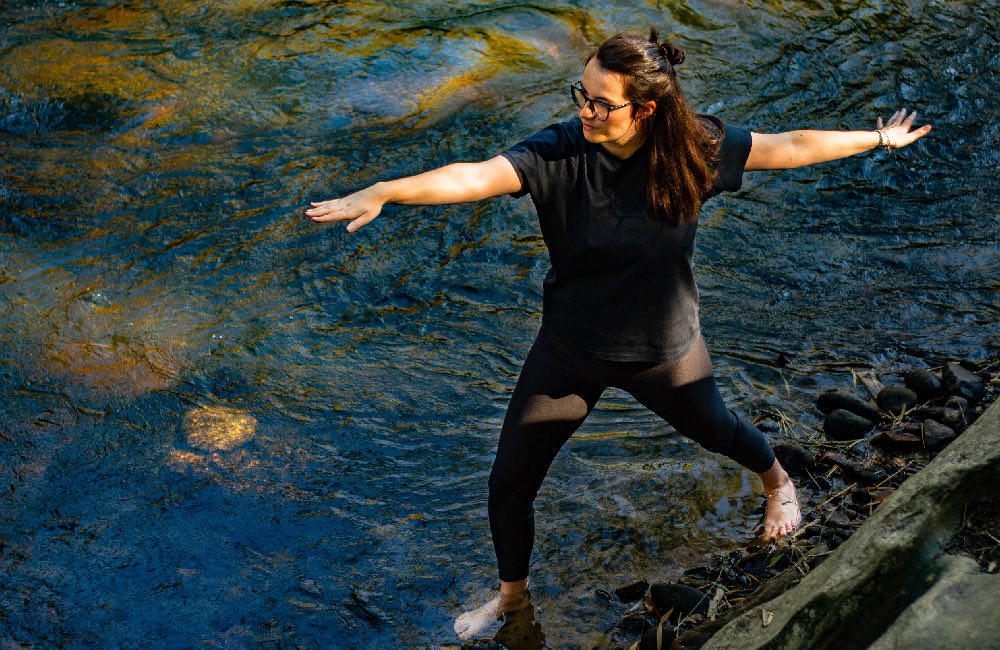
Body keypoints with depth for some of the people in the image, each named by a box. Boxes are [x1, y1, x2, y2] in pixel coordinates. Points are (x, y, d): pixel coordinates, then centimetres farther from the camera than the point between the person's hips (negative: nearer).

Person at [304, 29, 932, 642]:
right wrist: (382, 191, -56)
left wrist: (880, 138, 1)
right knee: (509, 484, 6)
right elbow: (476, 176, -41)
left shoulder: (692, 147, -20)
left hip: (664, 347, 1)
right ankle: (512, 594, 37)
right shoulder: (559, 151, -25)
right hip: (571, 350, 0)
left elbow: (789, 147, -8)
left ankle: (778, 481, 65)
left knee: (716, 429, 26)